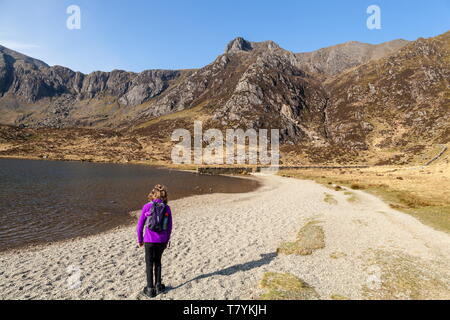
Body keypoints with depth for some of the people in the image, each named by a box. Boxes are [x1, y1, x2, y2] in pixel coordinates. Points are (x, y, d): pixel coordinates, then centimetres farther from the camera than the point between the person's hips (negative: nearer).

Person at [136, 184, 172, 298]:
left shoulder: (147, 207, -8)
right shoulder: (167, 208, -4)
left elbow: (140, 225, -5)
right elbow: (169, 227, 2)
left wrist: (140, 240, 8)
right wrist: (166, 240, 15)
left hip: (149, 241, -2)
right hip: (161, 241, 2)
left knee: (149, 264, 14)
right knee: (157, 261, 23)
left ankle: (150, 289, 21)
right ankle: (158, 285, 30)